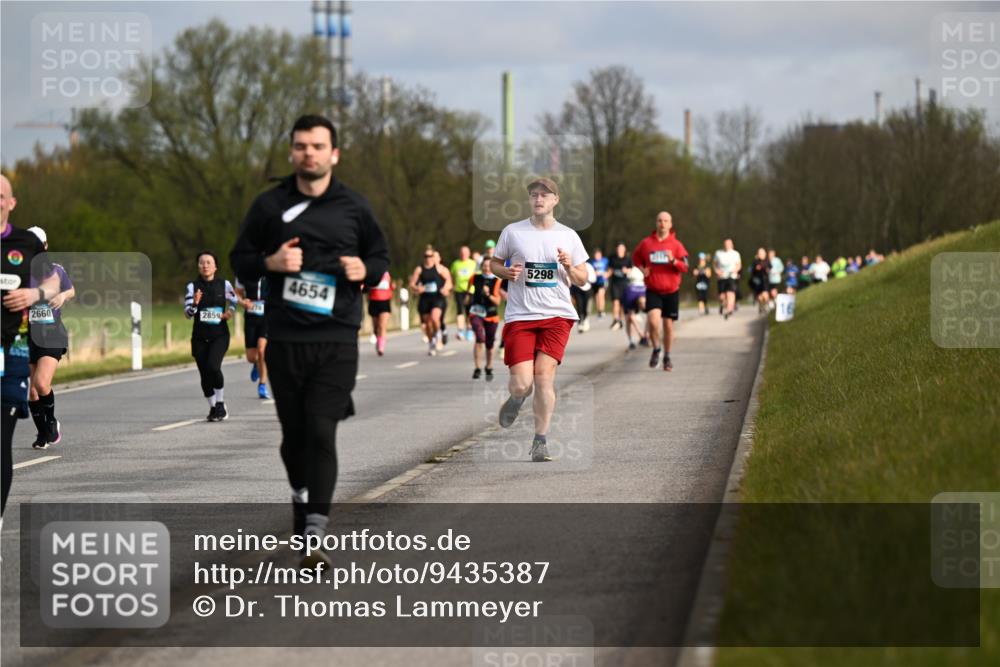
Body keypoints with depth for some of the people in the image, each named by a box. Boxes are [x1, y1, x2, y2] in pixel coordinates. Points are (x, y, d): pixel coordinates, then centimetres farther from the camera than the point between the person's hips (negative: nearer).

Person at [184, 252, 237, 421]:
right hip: (200, 337, 2)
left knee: (213, 366, -23)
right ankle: (213, 407, 23)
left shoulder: (224, 284, -1)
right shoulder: (193, 286, -1)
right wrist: (194, 304, -26)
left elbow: (233, 300, 19)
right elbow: (188, 314, -7)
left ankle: (221, 403, -6)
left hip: (220, 335, -2)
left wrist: (230, 312, 0)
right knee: (205, 375, 4)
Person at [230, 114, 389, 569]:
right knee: (294, 433, 9)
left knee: (321, 432, -12)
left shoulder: (353, 207, 6)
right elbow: (240, 259, 11)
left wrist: (365, 270, -6)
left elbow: (381, 257, 17)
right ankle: (302, 497, 38)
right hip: (284, 339, 2)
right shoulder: (270, 205, 5)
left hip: (337, 339, -2)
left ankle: (314, 536, -17)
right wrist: (271, 263, -10)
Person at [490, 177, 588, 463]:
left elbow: (582, 279, 13)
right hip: (519, 316, 0)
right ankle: (516, 398, 30)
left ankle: (540, 442, -5)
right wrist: (507, 272, -7)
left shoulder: (569, 236, 8)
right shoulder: (512, 232, 5)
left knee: (544, 375, -15)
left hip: (557, 315, 0)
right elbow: (494, 263, 15)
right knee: (522, 383, -10)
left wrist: (569, 267, -8)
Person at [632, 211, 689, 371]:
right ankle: (656, 349, 4)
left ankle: (667, 357, 23)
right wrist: (642, 269, 2)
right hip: (653, 291, -1)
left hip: (671, 291, 1)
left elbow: (685, 268, -4)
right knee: (653, 321, -20)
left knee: (668, 325, 6)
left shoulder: (676, 245, 1)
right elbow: (636, 257, 21)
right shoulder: (646, 243, 2)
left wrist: (673, 260, -23)